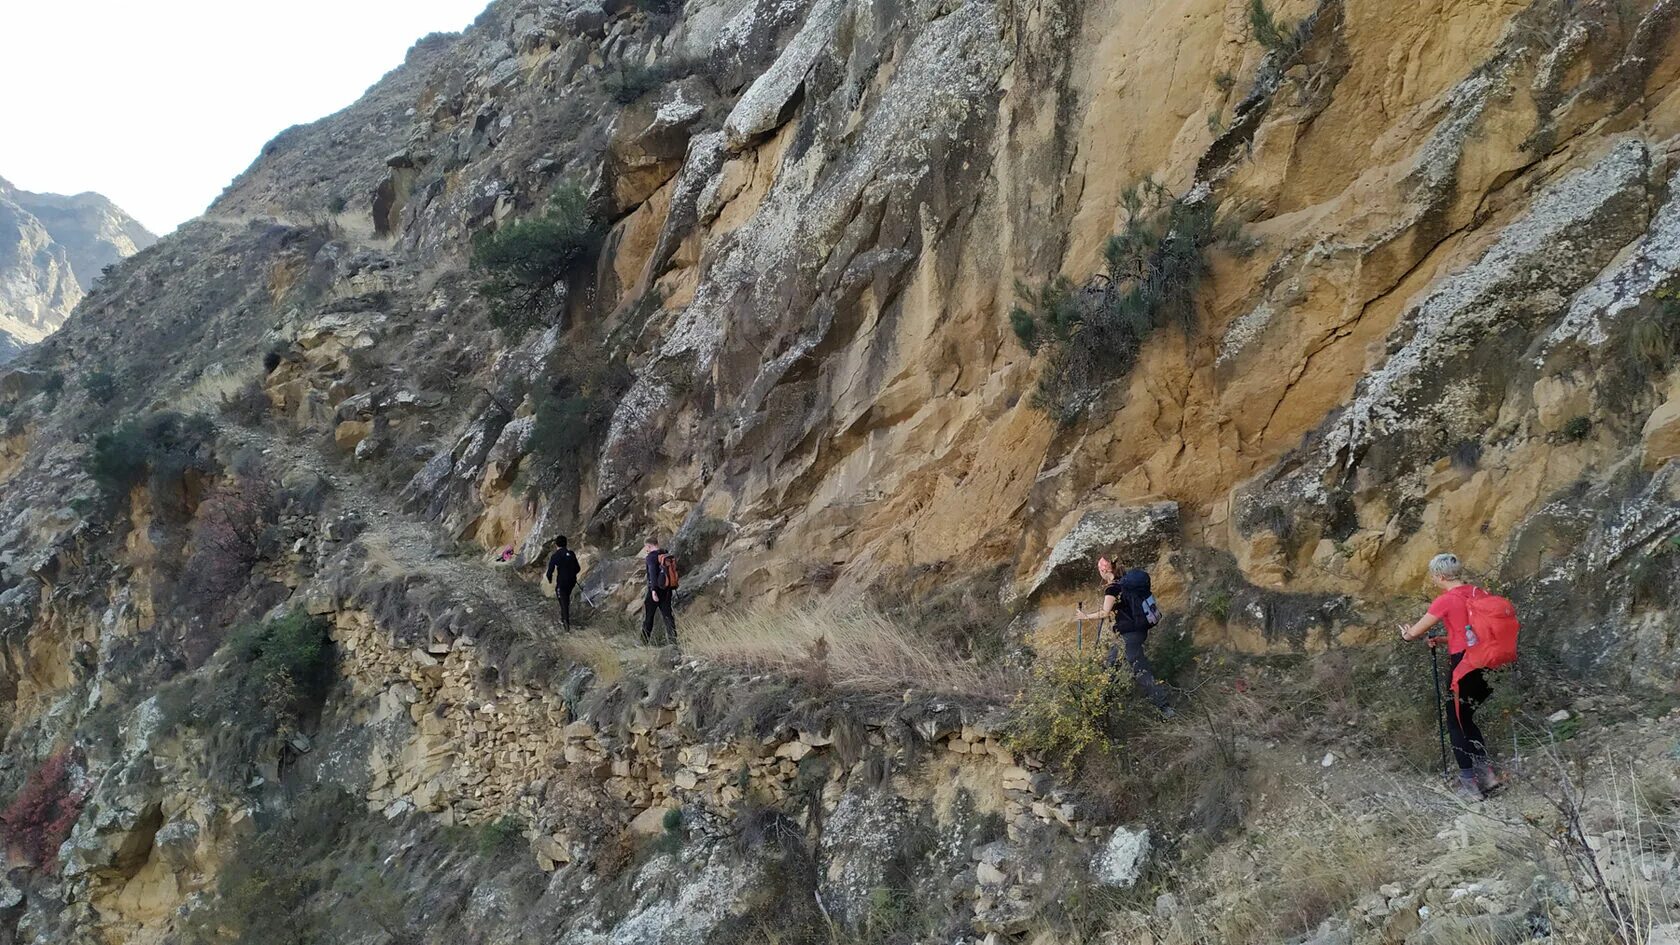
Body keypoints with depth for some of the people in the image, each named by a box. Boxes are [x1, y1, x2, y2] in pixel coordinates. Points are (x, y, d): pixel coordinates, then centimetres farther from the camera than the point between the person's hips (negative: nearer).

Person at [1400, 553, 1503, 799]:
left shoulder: (1445, 600, -11)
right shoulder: (1479, 592, 7)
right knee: (1467, 719, 20)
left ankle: (1469, 782, 5)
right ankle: (1486, 772, 16)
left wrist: (1406, 634, 21)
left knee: (1457, 722, 7)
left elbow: (1415, 632, -1)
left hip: (1463, 662, -6)